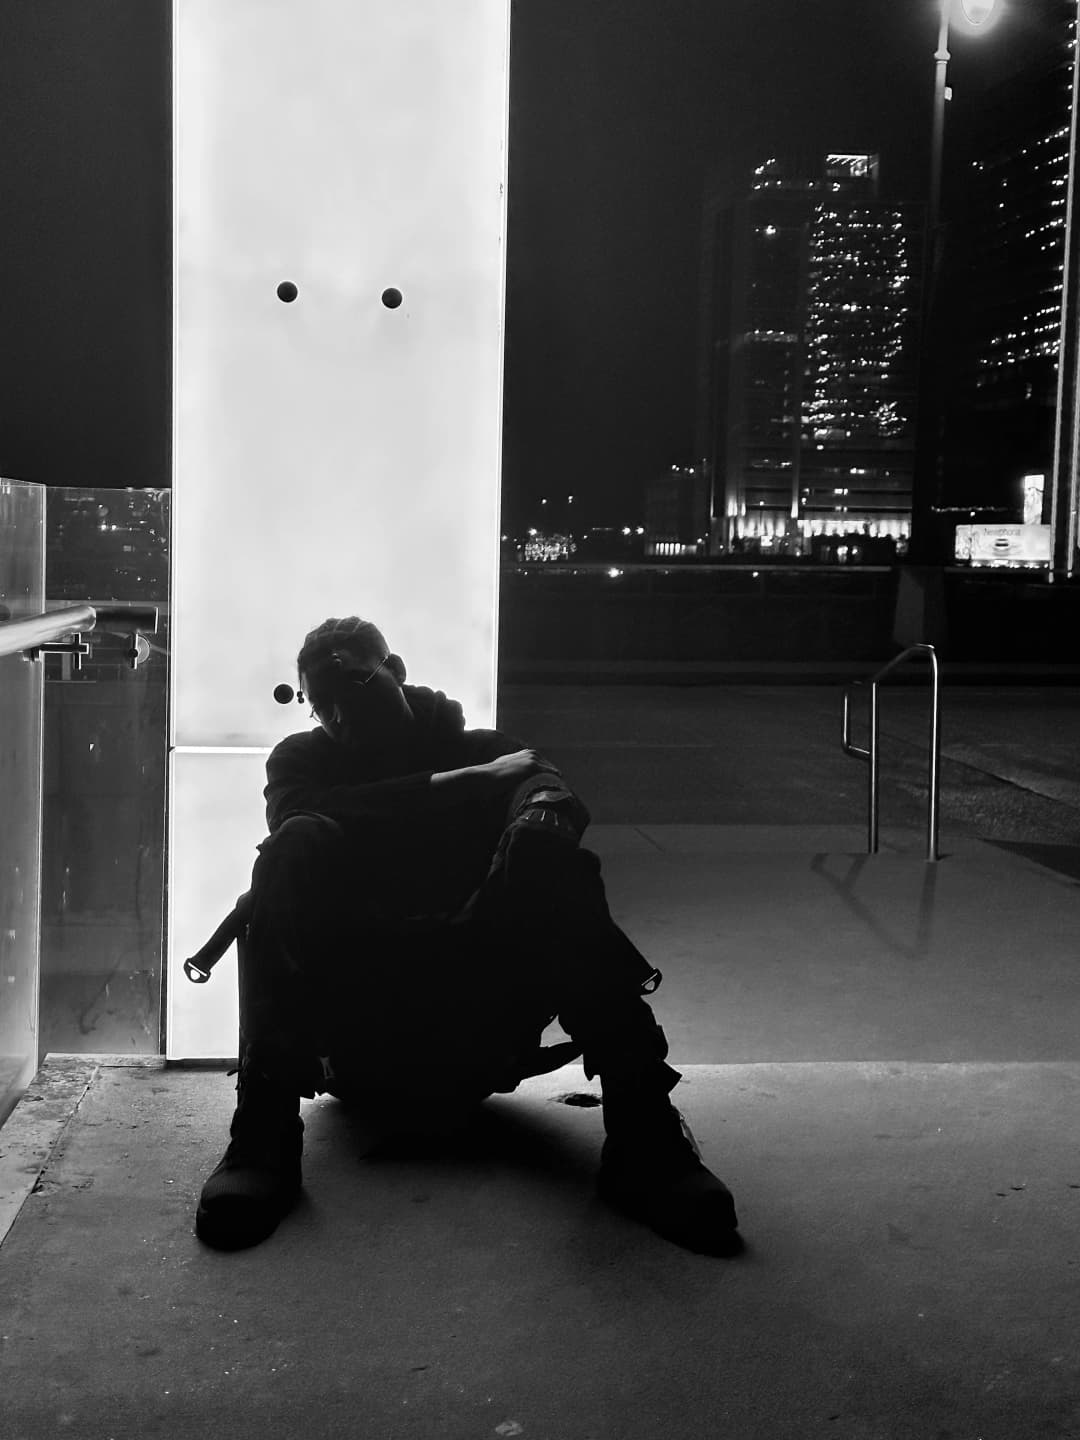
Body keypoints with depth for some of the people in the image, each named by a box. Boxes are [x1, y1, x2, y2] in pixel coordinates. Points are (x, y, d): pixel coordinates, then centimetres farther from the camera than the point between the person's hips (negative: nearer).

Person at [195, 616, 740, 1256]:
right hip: (359, 1049, 0)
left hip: (480, 1042, 0)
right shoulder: (302, 759, 17)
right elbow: (295, 816, -10)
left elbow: (555, 792, -8)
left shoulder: (484, 752, 16)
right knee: (296, 848, -21)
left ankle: (641, 1132, -33)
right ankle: (265, 1135, -33)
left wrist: (542, 811, -34)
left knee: (551, 855, -22)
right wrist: (453, 785, -14)